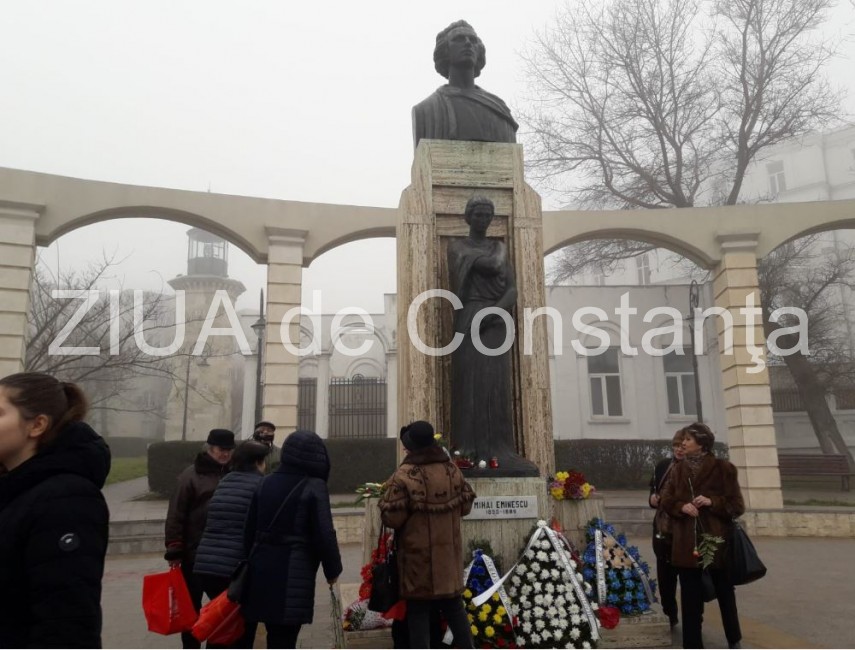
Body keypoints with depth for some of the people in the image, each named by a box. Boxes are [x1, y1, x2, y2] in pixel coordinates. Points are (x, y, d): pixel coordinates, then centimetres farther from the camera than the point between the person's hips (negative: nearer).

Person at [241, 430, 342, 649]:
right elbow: (324, 534, -12)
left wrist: (252, 559, 19)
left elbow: (250, 528, 13)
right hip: (294, 573, -6)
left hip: (262, 569, 6)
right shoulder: (314, 487, -9)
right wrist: (333, 569, 0)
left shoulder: (266, 483, 11)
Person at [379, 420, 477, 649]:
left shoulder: (403, 476, -18)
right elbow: (466, 506, 10)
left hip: (418, 556, -5)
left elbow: (391, 518, -17)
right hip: (448, 554, 5)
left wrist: (385, 503, 2)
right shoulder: (452, 470, 0)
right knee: (454, 607, 18)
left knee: (418, 612, 5)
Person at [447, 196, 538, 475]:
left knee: (497, 383, -6)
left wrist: (492, 312, -10)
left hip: (496, 318, 3)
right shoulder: (457, 244, 12)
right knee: (470, 378, -11)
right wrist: (494, 263, 8)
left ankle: (498, 452, -9)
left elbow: (513, 289, 5)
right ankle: (468, 451, -11)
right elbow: (488, 263, -10)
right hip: (469, 316, -2)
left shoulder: (500, 247, 18)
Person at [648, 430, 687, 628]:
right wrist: (653, 499, -6)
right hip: (664, 531, 4)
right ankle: (669, 617, 30)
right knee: (665, 578, 13)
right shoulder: (662, 466, 5)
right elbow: (653, 496, 15)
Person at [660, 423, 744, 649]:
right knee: (690, 597, 7)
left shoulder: (723, 469, -6)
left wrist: (712, 502, -19)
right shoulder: (678, 470, 7)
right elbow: (665, 500, 7)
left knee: (724, 593, 14)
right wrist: (682, 506, -13)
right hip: (686, 543, 3)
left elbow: (737, 505, -5)